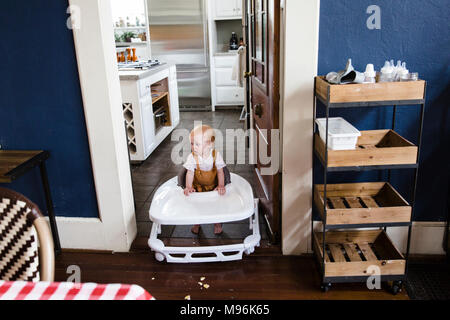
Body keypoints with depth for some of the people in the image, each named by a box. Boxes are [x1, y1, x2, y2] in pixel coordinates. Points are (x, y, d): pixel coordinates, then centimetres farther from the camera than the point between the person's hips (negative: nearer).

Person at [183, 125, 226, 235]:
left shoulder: (216, 154, -14)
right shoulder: (192, 157, -14)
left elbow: (220, 171, -8)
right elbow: (190, 173, -14)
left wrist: (221, 186, -16)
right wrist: (188, 187, -24)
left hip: (213, 186, 0)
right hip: (197, 187, 0)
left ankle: (218, 223, 14)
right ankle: (196, 223, 14)